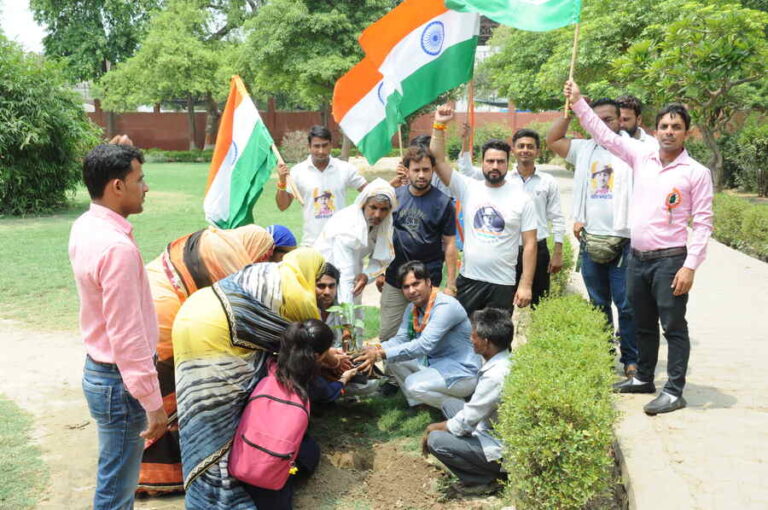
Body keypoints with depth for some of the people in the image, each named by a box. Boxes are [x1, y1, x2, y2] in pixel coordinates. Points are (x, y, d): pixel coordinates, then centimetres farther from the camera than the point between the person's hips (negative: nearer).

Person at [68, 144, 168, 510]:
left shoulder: (85, 226, 0)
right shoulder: (117, 247, -29)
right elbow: (127, 336, -28)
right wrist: (153, 403, -22)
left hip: (99, 369, 10)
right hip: (120, 381, -10)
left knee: (116, 477, 26)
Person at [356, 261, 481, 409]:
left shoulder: (446, 306, -24)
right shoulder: (412, 308, 4)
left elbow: (424, 345, -33)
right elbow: (401, 339, -1)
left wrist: (382, 354, -36)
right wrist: (376, 350, -22)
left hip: (462, 374, -8)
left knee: (414, 385, -28)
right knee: (392, 360, -2)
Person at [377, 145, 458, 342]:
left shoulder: (443, 203, -3)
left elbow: (450, 245, -2)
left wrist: (451, 285, -5)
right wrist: (379, 271, 10)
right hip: (393, 280, 3)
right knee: (387, 335, 7)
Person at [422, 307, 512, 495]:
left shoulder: (495, 377, -30)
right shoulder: (504, 361, -1)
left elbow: (464, 424, -20)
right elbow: (476, 408, 10)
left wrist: (434, 428, -3)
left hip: (503, 451, -10)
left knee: (436, 440, -19)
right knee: (449, 404, 13)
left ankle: (485, 479, -2)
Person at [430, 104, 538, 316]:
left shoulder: (522, 199, -2)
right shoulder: (469, 188, 2)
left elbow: (529, 244, -3)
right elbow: (438, 160, -3)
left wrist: (525, 285, -8)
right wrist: (439, 125, -13)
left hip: (503, 285, -1)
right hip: (468, 280, 2)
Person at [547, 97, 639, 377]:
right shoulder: (585, 149, 13)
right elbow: (552, 139, 18)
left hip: (624, 241, -4)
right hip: (590, 240, 5)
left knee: (627, 306, -1)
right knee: (598, 305, 14)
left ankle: (631, 360, 9)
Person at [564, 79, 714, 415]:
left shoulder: (697, 173, -7)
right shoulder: (642, 157, 6)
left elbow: (702, 223, -8)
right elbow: (604, 135, 9)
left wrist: (690, 266, -15)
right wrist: (578, 103, 5)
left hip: (670, 260, -5)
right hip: (637, 257, 6)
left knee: (674, 327, 1)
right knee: (643, 324, 18)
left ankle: (674, 391, 9)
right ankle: (644, 378, 33)